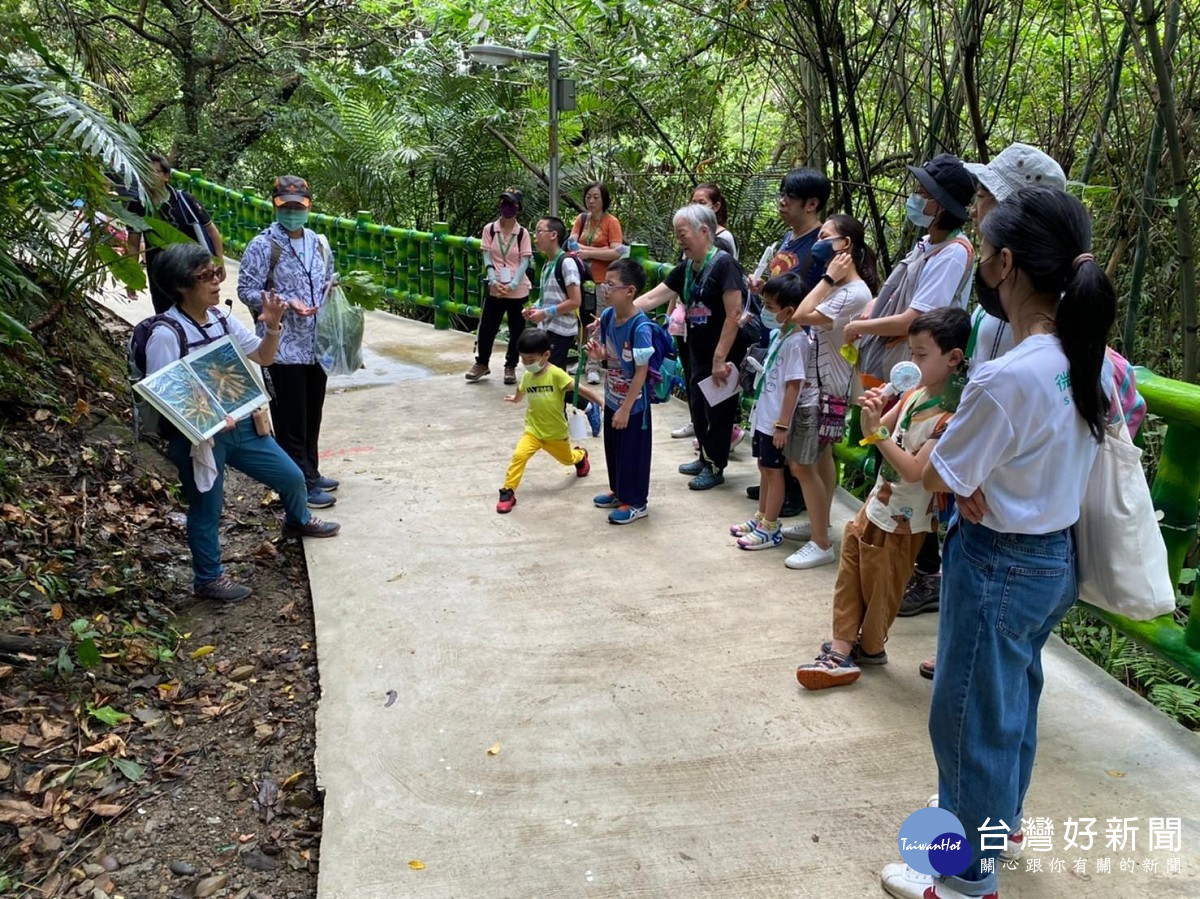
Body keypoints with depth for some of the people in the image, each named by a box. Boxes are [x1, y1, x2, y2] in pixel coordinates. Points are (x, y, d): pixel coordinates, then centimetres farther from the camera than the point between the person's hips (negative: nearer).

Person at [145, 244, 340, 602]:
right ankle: (208, 579, 33)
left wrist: (272, 327, -9)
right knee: (206, 510, 10)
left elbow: (262, 358, 10)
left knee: (291, 476, 19)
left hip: (241, 423, 7)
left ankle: (298, 521, 53)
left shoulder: (220, 317, 1)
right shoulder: (166, 335, -20)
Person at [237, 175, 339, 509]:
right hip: (283, 347, -6)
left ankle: (311, 473, 30)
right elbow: (246, 291, -9)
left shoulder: (319, 243, 10)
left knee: (312, 414, 16)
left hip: (316, 344, 6)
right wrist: (285, 302, -21)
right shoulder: (262, 246, -9)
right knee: (291, 419, 1)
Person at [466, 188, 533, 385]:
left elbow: (524, 262, -6)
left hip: (518, 290, -1)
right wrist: (494, 281, -15)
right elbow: (487, 258, -2)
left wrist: (513, 285, -18)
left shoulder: (522, 233, -3)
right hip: (495, 288, 1)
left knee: (517, 330, 6)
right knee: (486, 327, 7)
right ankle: (481, 363, 27)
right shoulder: (489, 229, 1)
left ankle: (510, 367, 22)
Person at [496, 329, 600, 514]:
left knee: (567, 458, 23)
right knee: (519, 455, -22)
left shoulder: (556, 374, -22)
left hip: (555, 432, -2)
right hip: (533, 430, 2)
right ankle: (508, 492, -11)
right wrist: (515, 399, 42)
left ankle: (580, 456, 59)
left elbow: (581, 389, -24)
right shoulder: (527, 376, -4)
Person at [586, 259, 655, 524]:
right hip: (612, 398, 8)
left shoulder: (640, 326, -26)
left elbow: (641, 372, -23)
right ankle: (618, 491, 40)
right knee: (612, 448, 21)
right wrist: (599, 355, -13)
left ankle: (636, 502, 23)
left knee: (632, 451, 7)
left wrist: (626, 408, -20)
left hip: (633, 403, -8)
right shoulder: (607, 316, -4)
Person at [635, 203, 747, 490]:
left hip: (724, 356, -8)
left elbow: (734, 314, -22)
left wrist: (720, 358, -23)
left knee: (718, 410, 4)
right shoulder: (685, 269, 6)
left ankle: (716, 467, 19)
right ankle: (705, 458, 34)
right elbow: (652, 298, 3)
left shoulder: (723, 264, -17)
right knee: (698, 407, 17)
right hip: (698, 353, 8)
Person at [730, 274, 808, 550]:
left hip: (775, 421, -9)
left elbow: (793, 385, -22)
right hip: (762, 415, 9)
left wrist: (782, 424, -21)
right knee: (764, 468, 18)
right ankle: (761, 518, 32)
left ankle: (770, 529, 13)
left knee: (773, 471, 2)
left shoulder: (795, 342, -20)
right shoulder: (777, 334, 6)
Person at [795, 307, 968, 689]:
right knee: (850, 576, 12)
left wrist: (878, 431, -31)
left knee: (879, 587, 11)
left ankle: (869, 648, 31)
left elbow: (915, 470, -29)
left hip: (900, 521, -8)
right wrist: (871, 412, -13)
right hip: (876, 502, 8)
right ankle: (842, 648, 21)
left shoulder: (949, 417, -24)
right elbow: (876, 431, 8)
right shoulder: (914, 394, 0)